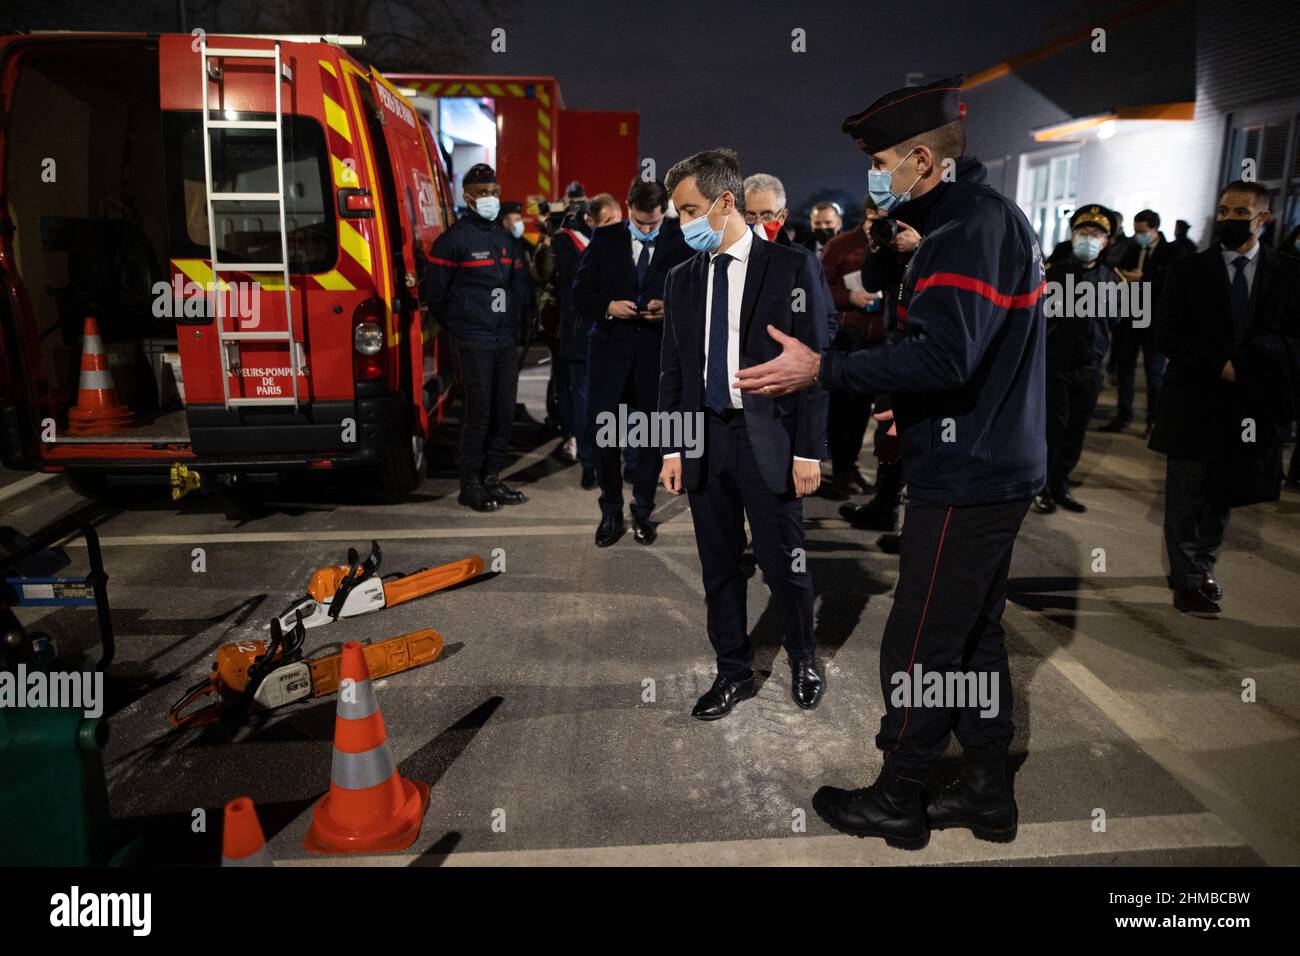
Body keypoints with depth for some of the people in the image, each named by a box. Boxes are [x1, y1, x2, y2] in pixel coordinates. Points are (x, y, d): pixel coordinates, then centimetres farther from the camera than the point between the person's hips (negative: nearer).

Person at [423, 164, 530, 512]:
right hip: (472, 342, -7)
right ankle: (470, 486, 5)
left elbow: (520, 285, 23)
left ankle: (491, 478, 19)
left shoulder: (505, 239, 16)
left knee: (504, 411, 7)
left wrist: (514, 321, 13)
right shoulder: (454, 239, -6)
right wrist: (457, 325, 4)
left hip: (506, 340, 7)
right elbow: (433, 289, -4)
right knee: (477, 412, -5)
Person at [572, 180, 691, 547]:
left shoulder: (681, 243, 1)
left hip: (658, 350, 0)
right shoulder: (605, 238, 4)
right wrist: (608, 307, -12)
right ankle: (610, 511, 16)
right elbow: (581, 290, 6)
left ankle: (643, 510, 23)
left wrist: (670, 308, -15)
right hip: (610, 347, 0)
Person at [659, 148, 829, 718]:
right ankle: (733, 672, 28)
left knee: (783, 563, 6)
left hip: (769, 439, -4)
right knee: (719, 567, 11)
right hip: (704, 439, 4)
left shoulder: (791, 267, -4)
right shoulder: (682, 280, 9)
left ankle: (803, 660, 33)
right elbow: (672, 370, 11)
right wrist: (672, 447, 5)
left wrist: (809, 450, -9)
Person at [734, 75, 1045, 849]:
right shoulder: (994, 213, 15)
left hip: (966, 483, -10)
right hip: (997, 470, 10)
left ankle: (897, 805, 21)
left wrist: (822, 371, -28)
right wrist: (904, 406, 22)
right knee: (975, 640, 18)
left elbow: (943, 356, -31)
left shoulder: (971, 226, -18)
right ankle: (988, 798, 32)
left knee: (919, 648, 3)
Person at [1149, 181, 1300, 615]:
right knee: (1188, 497, 3)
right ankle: (1188, 581, 14)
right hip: (1194, 403, -1)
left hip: (1252, 407, 2)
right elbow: (1167, 333, -5)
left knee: (1222, 497, 12)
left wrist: (1243, 360, -18)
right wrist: (1217, 364, -16)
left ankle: (1204, 569, 28)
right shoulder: (1188, 271, 1)